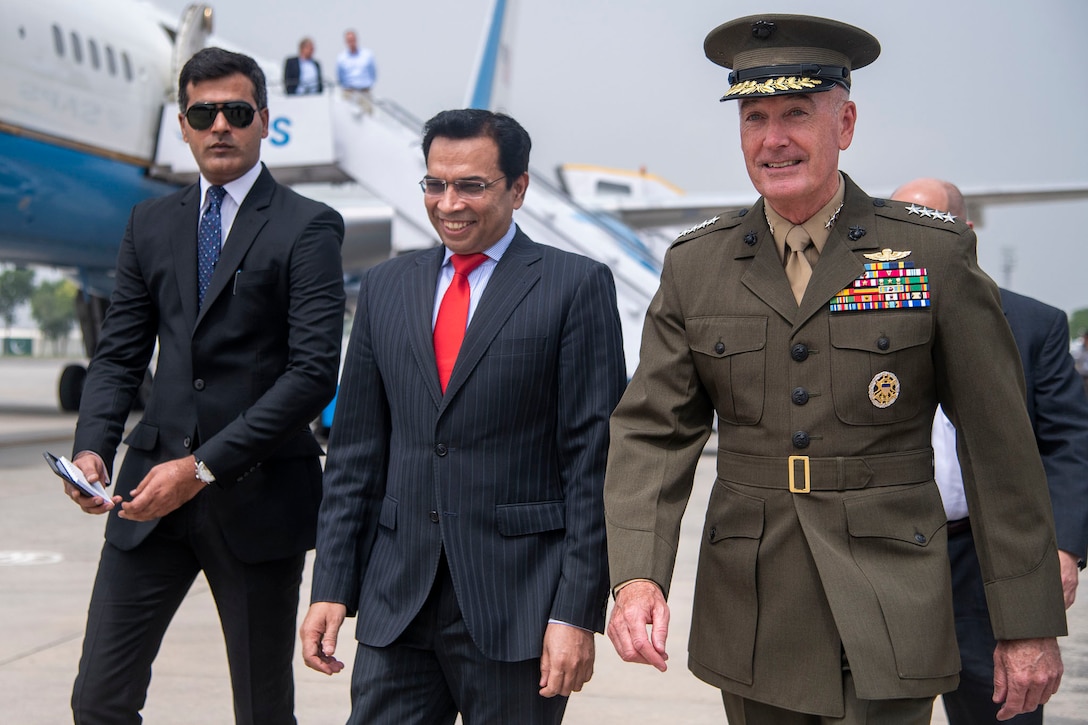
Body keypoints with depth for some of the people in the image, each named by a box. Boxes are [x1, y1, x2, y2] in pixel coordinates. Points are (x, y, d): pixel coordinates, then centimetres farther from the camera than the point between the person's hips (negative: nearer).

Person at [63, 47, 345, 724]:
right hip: (153, 487, 4)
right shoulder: (151, 223, 13)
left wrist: (203, 467, -17)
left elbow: (314, 372, -13)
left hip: (256, 492, -4)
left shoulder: (308, 227, -5)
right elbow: (120, 352, 13)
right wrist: (92, 446, -6)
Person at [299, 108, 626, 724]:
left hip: (518, 604, -3)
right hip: (396, 601, 4)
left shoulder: (577, 286, -3)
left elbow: (594, 461, -7)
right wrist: (332, 588, 6)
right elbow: (356, 453, 11)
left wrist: (577, 613, -11)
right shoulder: (386, 287, 11)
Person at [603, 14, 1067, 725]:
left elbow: (1000, 447, -3)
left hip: (886, 620, -2)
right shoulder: (694, 266, 3)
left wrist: (1030, 626, -3)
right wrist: (636, 577, -18)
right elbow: (651, 432, -2)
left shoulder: (937, 255, -4)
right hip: (749, 624, 3)